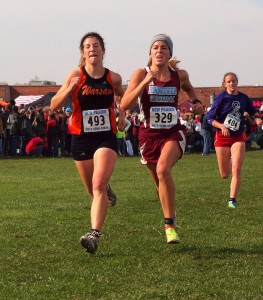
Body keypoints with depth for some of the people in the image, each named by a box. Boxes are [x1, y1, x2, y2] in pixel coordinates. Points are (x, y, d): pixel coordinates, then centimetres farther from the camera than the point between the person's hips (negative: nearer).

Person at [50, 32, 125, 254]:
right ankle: (106, 191, 51)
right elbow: (54, 106, -8)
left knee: (98, 185, -20)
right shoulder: (76, 75, -5)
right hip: (81, 138, 1)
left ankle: (95, 235, -25)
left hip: (106, 138, -1)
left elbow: (122, 96, 26)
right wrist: (70, 89, -24)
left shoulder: (113, 78, 1)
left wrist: (122, 115, 11)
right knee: (93, 190, 13)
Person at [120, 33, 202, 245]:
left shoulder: (179, 75, -1)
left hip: (173, 133, -1)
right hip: (149, 134, 1)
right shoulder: (141, 74, -7)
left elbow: (189, 89, 25)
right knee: (161, 184, 11)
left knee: (163, 169, -28)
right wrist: (146, 81, -24)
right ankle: (171, 217, 38)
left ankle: (169, 224, -21)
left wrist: (195, 102, 4)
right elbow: (125, 105, -18)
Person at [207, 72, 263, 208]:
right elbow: (210, 118, -9)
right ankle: (230, 161, 44)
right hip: (222, 137, -1)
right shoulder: (221, 98, -9)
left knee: (236, 170, -16)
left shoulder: (243, 98, 2)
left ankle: (232, 200, -9)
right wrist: (222, 126, -26)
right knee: (224, 175, 7)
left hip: (238, 137, 1)